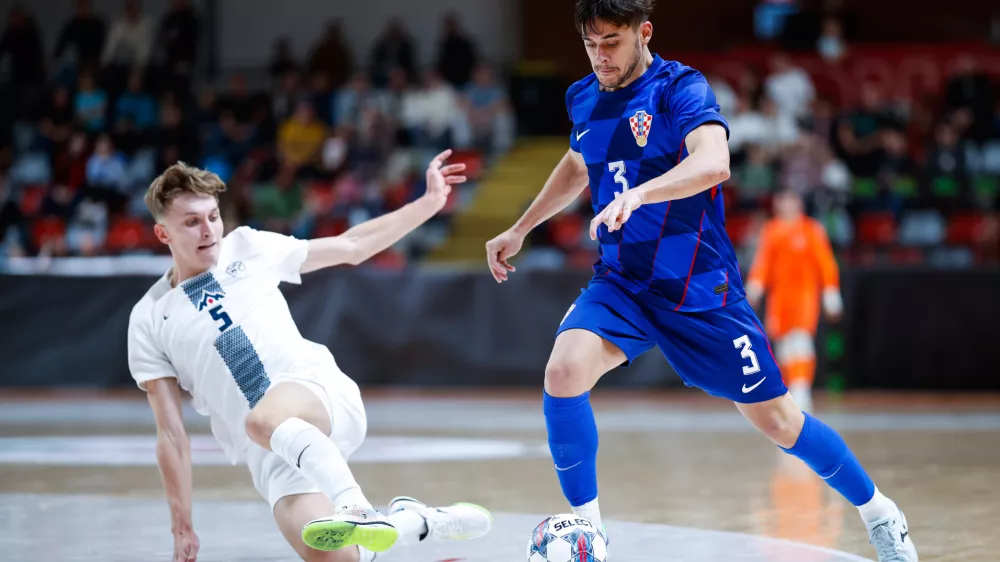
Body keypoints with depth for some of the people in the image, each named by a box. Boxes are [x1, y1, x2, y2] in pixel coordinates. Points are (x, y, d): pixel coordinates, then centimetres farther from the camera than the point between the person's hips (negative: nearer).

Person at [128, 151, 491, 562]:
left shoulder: (248, 248, 13)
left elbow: (352, 246, 22)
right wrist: (182, 528, 5)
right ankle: (414, 522, 2)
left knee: (262, 419, -37)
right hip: (271, 457, 0)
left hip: (321, 392, 0)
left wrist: (430, 201, 19)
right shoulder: (149, 320, 9)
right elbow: (171, 434, 8)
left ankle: (355, 509, -46)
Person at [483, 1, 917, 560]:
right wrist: (519, 230, 31)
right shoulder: (583, 99, 5)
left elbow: (714, 162, -35)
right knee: (564, 370, -25)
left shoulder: (681, 88, -15)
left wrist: (638, 193, -50)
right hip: (621, 283, 4)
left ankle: (879, 513, 28)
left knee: (777, 420, 3)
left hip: (700, 289, -4)